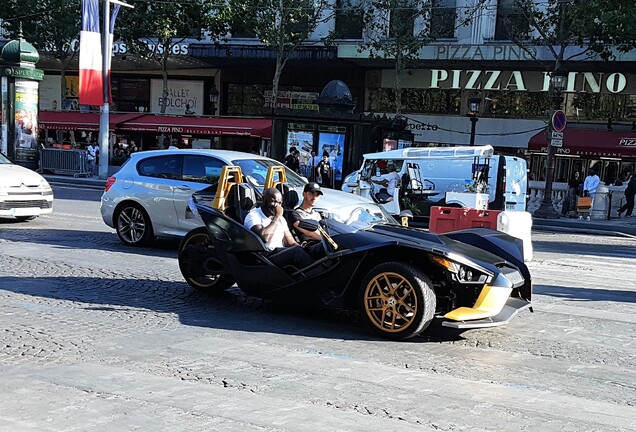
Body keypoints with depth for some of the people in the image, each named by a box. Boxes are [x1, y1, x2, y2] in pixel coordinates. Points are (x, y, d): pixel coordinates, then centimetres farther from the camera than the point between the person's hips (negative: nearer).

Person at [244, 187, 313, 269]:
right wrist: (277, 217, -12)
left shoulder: (281, 219, 22)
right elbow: (264, 237, -22)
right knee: (297, 251, -30)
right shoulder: (253, 216, -3)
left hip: (282, 255, 7)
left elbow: (291, 243, 16)